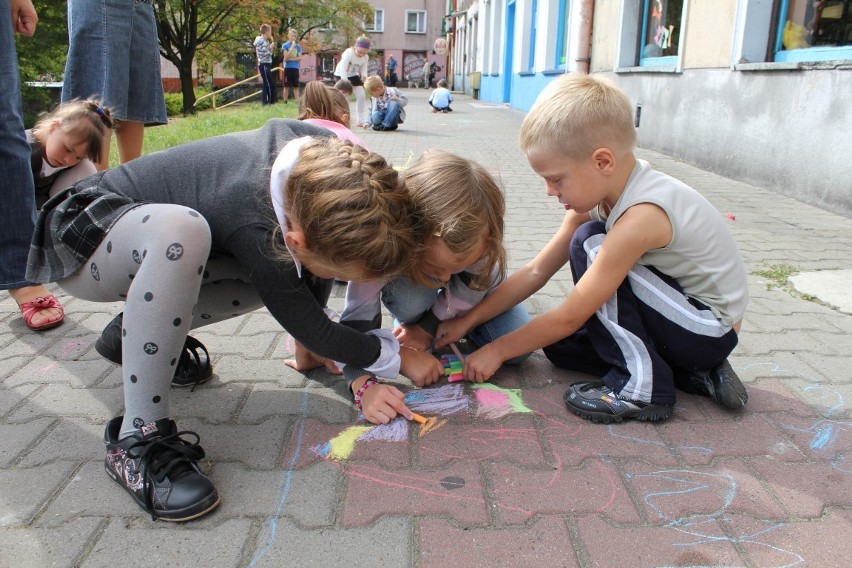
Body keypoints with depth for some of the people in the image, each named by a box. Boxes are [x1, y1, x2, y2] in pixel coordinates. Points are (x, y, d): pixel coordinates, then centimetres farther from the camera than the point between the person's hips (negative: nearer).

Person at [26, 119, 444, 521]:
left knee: (277, 275, -6)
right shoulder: (252, 226, -38)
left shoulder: (329, 160, -20)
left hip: (150, 249, 7)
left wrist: (306, 347, 1)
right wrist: (398, 360, -11)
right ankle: (137, 440, -25)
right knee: (179, 228, -39)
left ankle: (135, 333, 13)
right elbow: (312, 329, -24)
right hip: (79, 234, -7)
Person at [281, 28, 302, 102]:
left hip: (295, 68, 3)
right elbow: (286, 58, -11)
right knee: (287, 86, 0)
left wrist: (290, 59, -11)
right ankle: (285, 102, 3)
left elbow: (300, 58, 0)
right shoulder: (285, 45, 0)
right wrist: (292, 47, -15)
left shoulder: (298, 46, 8)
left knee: (296, 86, 3)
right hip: (288, 68, -3)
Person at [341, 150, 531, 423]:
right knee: (411, 301, -38)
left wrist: (429, 327, -17)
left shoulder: (478, 232, -39)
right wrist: (364, 383, -54)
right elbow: (357, 315, -41)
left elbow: (474, 284, -19)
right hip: (405, 280, -1)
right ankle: (410, 322, -1)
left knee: (518, 347, -15)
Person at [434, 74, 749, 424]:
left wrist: (497, 350, -13)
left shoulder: (640, 217, -31)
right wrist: (466, 322, -3)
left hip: (711, 331, -9)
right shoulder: (596, 196, -5)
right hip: (683, 320, 9)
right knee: (560, 345, 2)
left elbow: (569, 317, -25)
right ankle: (692, 373, 5)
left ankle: (640, 384, -14)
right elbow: (535, 273, -1)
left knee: (590, 244, -21)